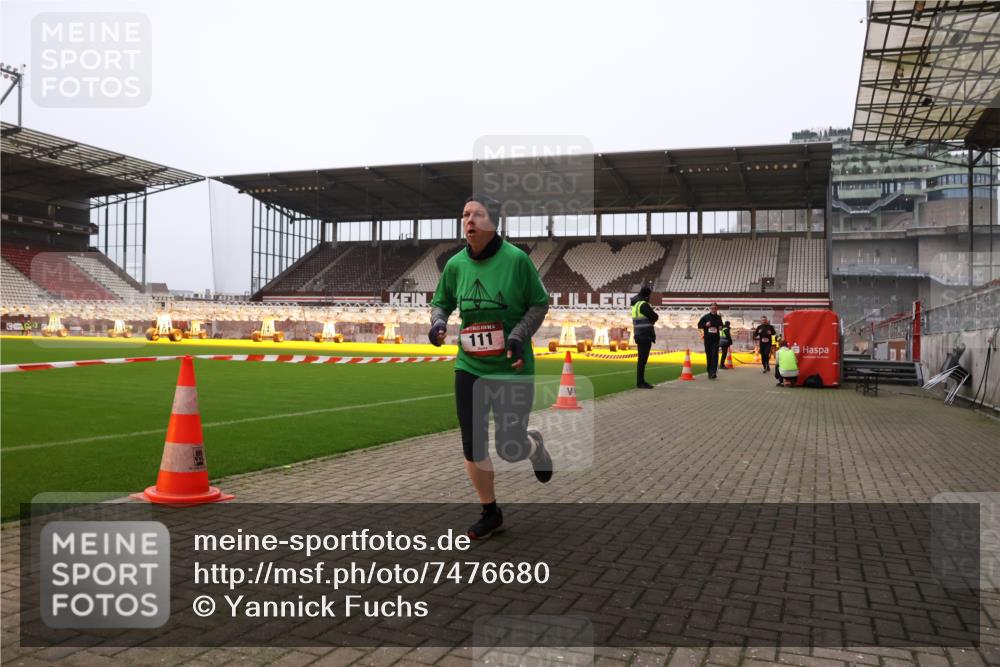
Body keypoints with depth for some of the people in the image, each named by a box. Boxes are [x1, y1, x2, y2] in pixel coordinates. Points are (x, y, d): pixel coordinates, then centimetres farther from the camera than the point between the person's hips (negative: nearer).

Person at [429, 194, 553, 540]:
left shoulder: (516, 259, -12)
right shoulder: (455, 264, -1)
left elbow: (539, 303, -3)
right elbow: (441, 302, 14)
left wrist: (519, 334, -17)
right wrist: (438, 321, -7)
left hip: (512, 369, -3)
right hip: (469, 368, 4)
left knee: (509, 449, 1)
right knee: (473, 446, 4)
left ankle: (534, 444, 40)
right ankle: (490, 513, 26)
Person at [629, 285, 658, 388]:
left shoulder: (635, 304, 13)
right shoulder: (643, 304, -16)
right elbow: (655, 317, -17)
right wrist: (651, 320, 3)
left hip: (640, 335, 10)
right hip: (645, 336, -10)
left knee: (642, 359, 15)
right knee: (642, 359, -7)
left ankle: (641, 381, 21)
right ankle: (640, 382, -6)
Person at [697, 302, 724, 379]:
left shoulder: (719, 317, 8)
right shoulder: (705, 317, 2)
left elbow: (721, 325, 24)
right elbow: (699, 325, 4)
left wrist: (720, 327, 1)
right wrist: (705, 325, -13)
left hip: (716, 339, 0)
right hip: (707, 338, 0)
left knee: (715, 355, -14)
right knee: (708, 355, 6)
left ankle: (713, 372, -21)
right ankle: (709, 372, 18)